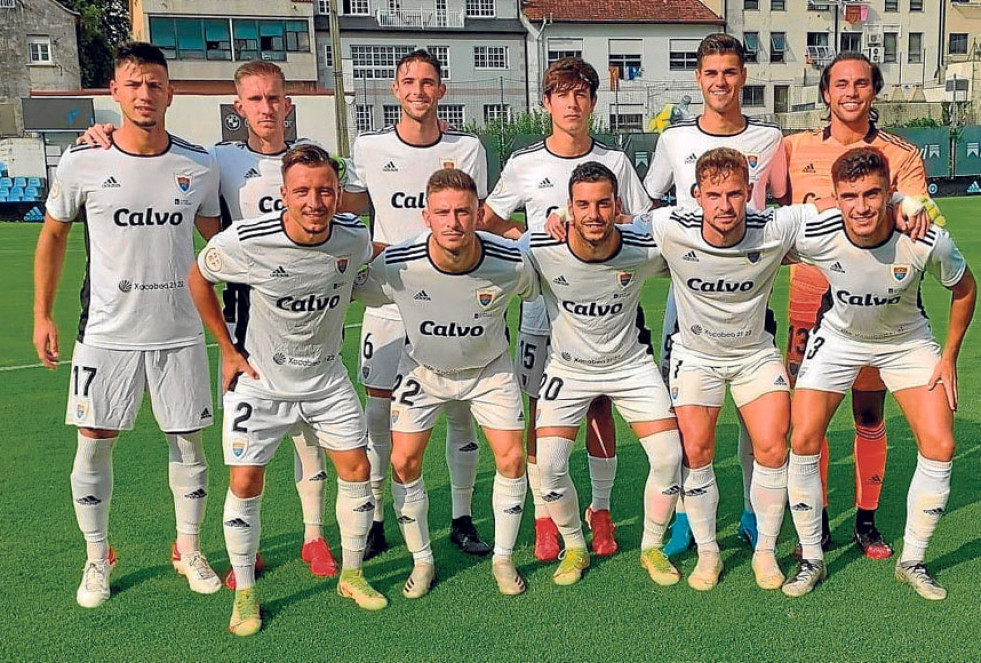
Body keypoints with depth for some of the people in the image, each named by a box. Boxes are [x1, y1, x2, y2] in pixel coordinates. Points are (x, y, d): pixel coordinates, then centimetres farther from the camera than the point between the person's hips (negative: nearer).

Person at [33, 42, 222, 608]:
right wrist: (43, 315, 6)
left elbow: (215, 238, 13)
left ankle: (190, 551, 27)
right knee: (94, 445, 3)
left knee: (189, 443, 7)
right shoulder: (82, 163, -4)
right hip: (105, 333, -1)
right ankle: (98, 560, 24)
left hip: (181, 332, 1)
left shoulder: (199, 166, -1)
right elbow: (53, 235, 9)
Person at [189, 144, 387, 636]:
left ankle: (351, 576, 22)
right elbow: (198, 279, -4)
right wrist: (227, 349, -4)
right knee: (245, 484, -5)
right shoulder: (245, 241, -23)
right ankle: (245, 592, 16)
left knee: (356, 470, 2)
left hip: (327, 378, 3)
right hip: (258, 380, -3)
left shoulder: (354, 236, -14)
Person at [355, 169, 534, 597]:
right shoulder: (396, 265, -31)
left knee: (512, 457, -5)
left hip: (490, 369, 0)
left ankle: (503, 558, 19)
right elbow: (359, 294, -7)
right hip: (422, 369, 0)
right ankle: (422, 560, 19)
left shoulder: (510, 263, -28)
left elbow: (535, 293, -2)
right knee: (404, 462, -4)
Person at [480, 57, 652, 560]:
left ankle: (600, 509, 21)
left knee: (599, 408, 5)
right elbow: (488, 218, 12)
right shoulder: (524, 164, 3)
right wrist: (533, 242, -3)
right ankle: (544, 517, 15)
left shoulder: (613, 161, 4)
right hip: (542, 304, 0)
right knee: (542, 410, 2)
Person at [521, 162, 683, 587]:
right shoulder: (539, 250, -24)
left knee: (669, 457, -8)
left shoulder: (645, 249, -20)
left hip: (631, 363, 1)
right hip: (568, 367, -1)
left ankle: (652, 548, 18)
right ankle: (575, 548, 16)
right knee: (548, 463, -13)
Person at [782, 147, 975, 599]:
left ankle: (912, 561, 13)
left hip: (907, 341, 1)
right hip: (839, 338, 0)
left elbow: (964, 288, -7)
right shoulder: (814, 237, -30)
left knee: (940, 446, -9)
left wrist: (949, 355, -4)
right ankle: (811, 560, 8)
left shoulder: (928, 242, -29)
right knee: (803, 440, -11)